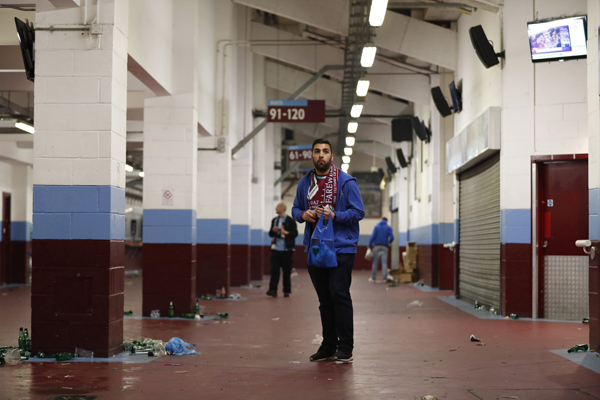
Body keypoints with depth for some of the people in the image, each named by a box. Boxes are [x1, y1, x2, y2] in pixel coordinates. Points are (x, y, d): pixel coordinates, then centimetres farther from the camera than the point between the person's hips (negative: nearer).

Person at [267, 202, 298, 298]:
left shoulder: (290, 220, 0)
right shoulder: (274, 220, 15)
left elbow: (295, 233, -4)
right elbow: (270, 234, 17)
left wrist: (286, 232, -19)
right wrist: (273, 231, -5)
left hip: (287, 250, -4)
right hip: (276, 249, 4)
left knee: (287, 272, 2)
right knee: (274, 269, -7)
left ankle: (286, 291, 10)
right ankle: (273, 290, -10)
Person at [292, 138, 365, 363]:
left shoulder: (346, 182, -4)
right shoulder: (305, 182, 11)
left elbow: (358, 212, -4)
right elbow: (295, 209, 20)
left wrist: (334, 216, -18)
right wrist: (302, 214, -4)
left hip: (341, 247, -5)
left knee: (339, 293, -10)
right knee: (324, 298, 10)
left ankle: (345, 347, -2)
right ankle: (328, 346, 18)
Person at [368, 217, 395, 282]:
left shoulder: (376, 227, 3)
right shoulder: (389, 228, 5)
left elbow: (373, 236, -6)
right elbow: (391, 238, -2)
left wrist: (370, 245, 1)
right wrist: (388, 243, 19)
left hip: (377, 246, 0)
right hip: (385, 247, 0)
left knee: (375, 262, 3)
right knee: (384, 262, 0)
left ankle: (373, 278, 5)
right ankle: (385, 278, -4)